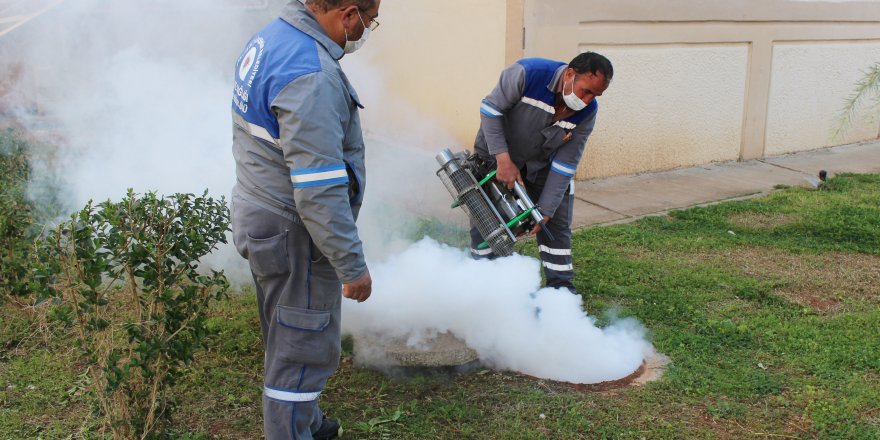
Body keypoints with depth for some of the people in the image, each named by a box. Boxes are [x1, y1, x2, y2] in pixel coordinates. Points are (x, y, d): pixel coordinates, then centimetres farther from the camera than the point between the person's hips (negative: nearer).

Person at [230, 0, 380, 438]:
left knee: (287, 341, 24)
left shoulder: (267, 40, 5)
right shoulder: (312, 75, -27)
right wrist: (353, 266, -21)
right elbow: (320, 192, -29)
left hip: (259, 218, 10)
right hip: (294, 237, -10)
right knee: (302, 351, 6)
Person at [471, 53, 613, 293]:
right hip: (495, 155, -3)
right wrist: (503, 159, -29)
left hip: (540, 165, 3)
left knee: (557, 222, 0)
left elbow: (565, 163, -17)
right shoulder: (527, 73, -32)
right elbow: (491, 109, -23)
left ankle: (561, 288, 14)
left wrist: (545, 211, -20)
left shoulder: (587, 112, -19)